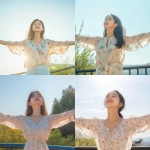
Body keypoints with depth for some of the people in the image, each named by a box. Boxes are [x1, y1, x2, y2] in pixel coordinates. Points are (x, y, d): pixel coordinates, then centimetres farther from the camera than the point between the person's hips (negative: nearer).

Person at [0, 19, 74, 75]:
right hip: (31, 72, 0)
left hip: (44, 72, 0)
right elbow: (13, 44, 1)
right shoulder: (27, 42, 9)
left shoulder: (47, 42, 9)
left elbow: (62, 44, 1)